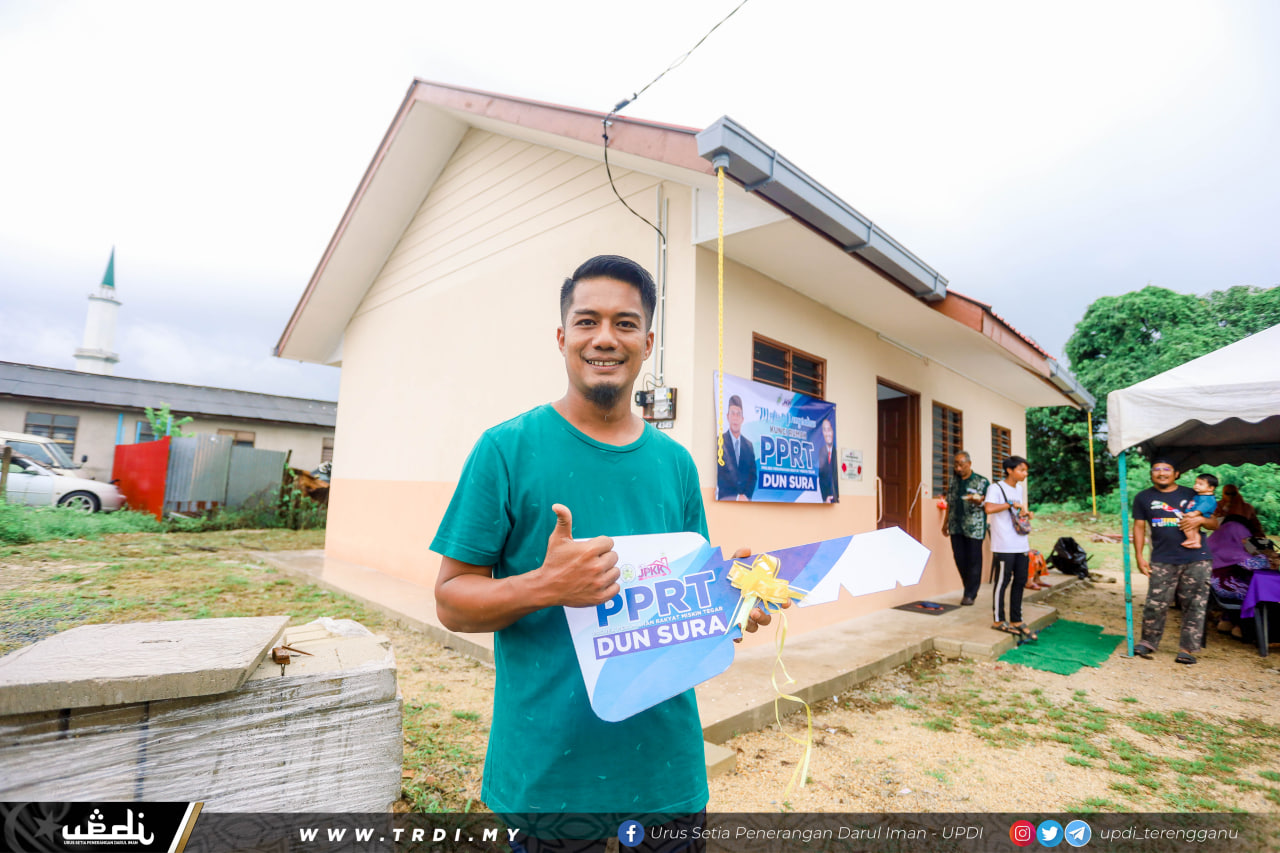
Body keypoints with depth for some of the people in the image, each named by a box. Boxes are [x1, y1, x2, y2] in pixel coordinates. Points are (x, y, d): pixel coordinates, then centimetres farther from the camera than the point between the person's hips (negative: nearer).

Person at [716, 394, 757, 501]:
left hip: (746, 498, 4)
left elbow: (753, 474, 14)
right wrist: (737, 497, -11)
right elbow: (720, 473, -6)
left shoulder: (749, 445, 15)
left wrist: (745, 495, -3)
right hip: (726, 498, -4)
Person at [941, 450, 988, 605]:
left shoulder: (982, 482, -1)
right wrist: (945, 523, 16)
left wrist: (978, 501, -22)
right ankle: (970, 590, 21)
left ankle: (970, 594, 10)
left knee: (973, 559, 0)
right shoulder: (953, 481, 12)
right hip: (956, 527, 4)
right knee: (959, 558, 6)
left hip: (974, 528, -4)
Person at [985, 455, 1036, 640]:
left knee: (1020, 581, 11)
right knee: (1002, 582, 0)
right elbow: (989, 508, -27)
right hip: (1004, 545, -8)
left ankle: (1016, 620, 23)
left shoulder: (1020, 489, 15)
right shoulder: (995, 488, -10)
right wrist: (1012, 504, -24)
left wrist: (1027, 514, 6)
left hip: (1021, 544, 8)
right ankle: (998, 620, 11)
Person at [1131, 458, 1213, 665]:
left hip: (1196, 560, 1)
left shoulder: (1192, 495, 9)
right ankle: (1148, 642, 12)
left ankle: (1187, 648, 13)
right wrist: (1139, 556, 0)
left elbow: (1215, 524, 13)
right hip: (1162, 562, -1)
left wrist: (1200, 520, -11)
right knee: (1155, 604, -3)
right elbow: (1139, 527, 7)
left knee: (1194, 606, 3)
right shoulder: (1144, 498, 8)